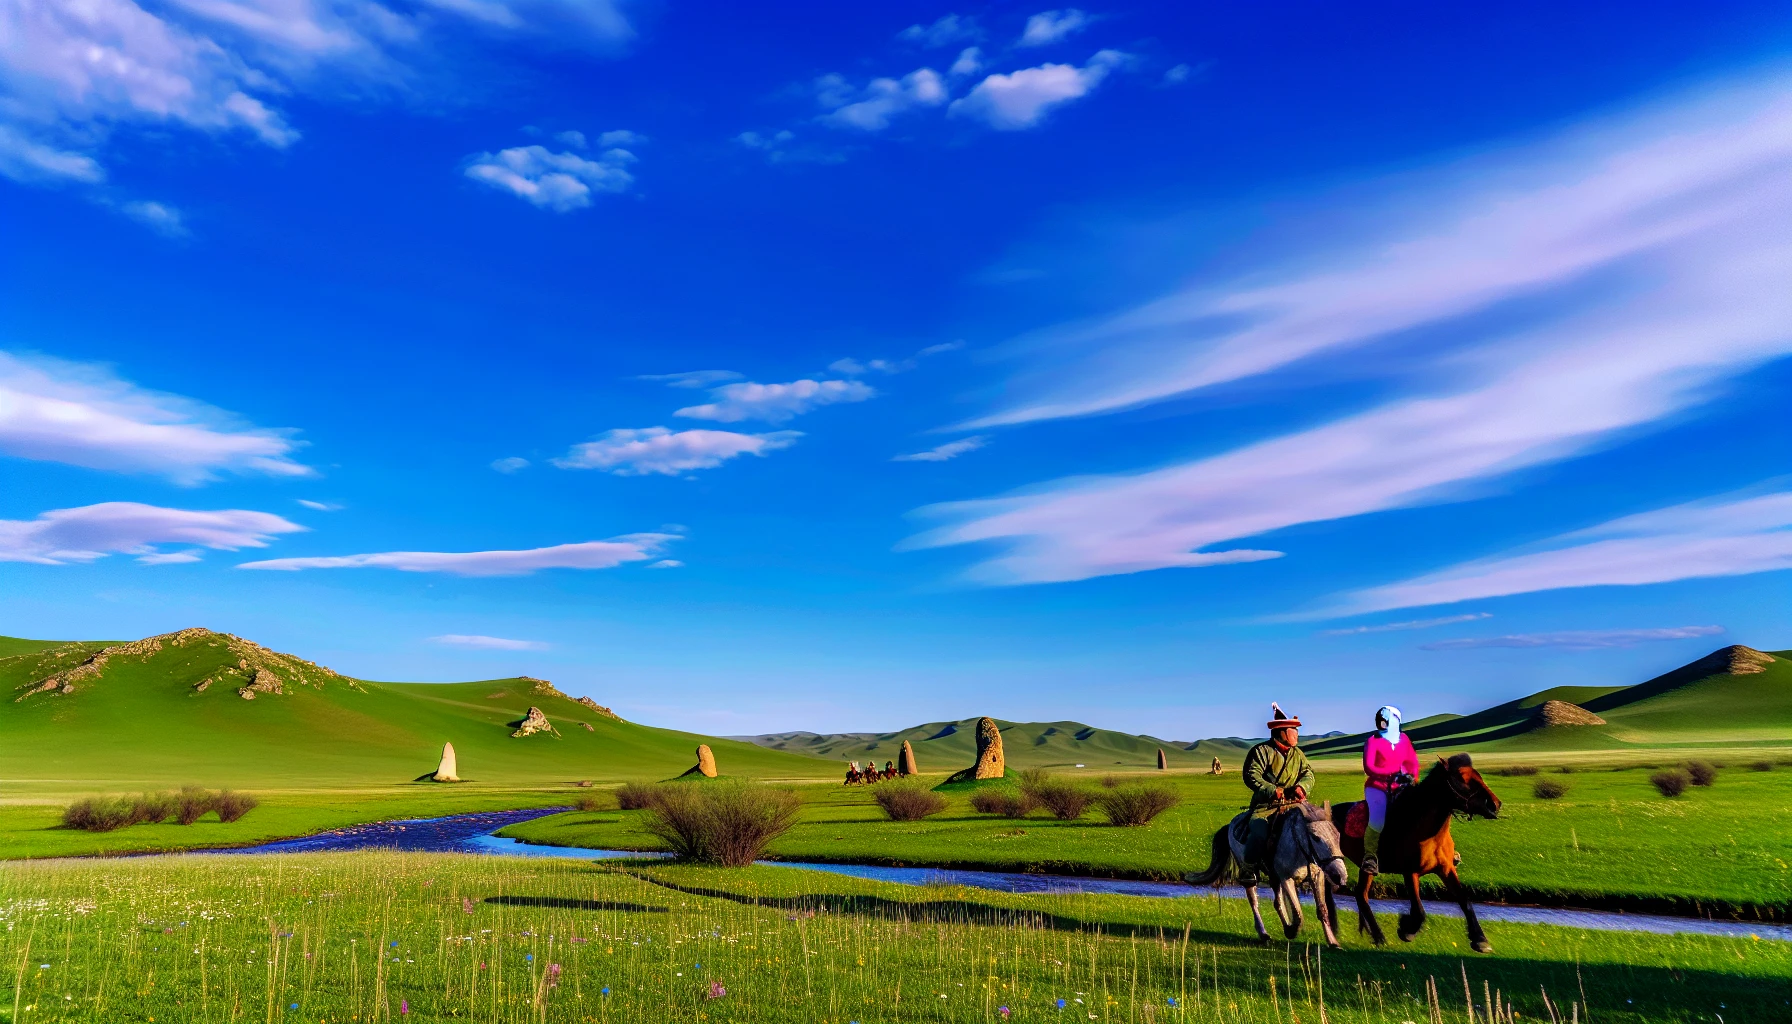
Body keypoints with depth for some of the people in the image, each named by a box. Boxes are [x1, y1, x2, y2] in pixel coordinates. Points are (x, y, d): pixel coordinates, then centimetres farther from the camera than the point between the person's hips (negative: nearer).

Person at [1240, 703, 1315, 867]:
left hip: (1293, 804, 6)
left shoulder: (1297, 753, 16)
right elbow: (1251, 775, -12)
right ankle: (1249, 868, -8)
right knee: (1258, 833, -25)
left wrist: (1301, 787, -12)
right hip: (1266, 804, -5)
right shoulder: (1262, 751, -4)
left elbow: (1308, 773, 10)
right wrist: (1271, 790, -24)